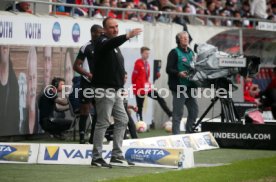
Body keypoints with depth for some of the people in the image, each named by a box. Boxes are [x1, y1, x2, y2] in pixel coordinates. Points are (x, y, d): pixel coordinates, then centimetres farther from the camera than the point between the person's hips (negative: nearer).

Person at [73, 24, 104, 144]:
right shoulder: (86, 47, -8)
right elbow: (76, 66, -11)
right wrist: (89, 74, -23)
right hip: (87, 83, -7)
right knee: (85, 110, -6)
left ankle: (93, 136, 14)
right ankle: (82, 137, -4)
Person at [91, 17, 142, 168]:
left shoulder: (115, 44, 20)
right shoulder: (102, 42, -9)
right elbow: (110, 44, -34)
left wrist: (121, 74, 12)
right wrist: (127, 36, -48)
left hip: (115, 90, 10)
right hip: (105, 89, -10)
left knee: (122, 120, 11)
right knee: (103, 123, -7)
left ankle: (116, 156, 15)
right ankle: (96, 158, -3)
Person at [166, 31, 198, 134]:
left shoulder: (191, 52, 17)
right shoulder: (175, 52, -5)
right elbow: (169, 69, -12)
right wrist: (179, 73, -27)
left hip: (190, 87, 7)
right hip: (179, 87, -7)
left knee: (194, 110, 8)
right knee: (178, 113, -5)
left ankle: (189, 133, 19)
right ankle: (176, 136, 0)